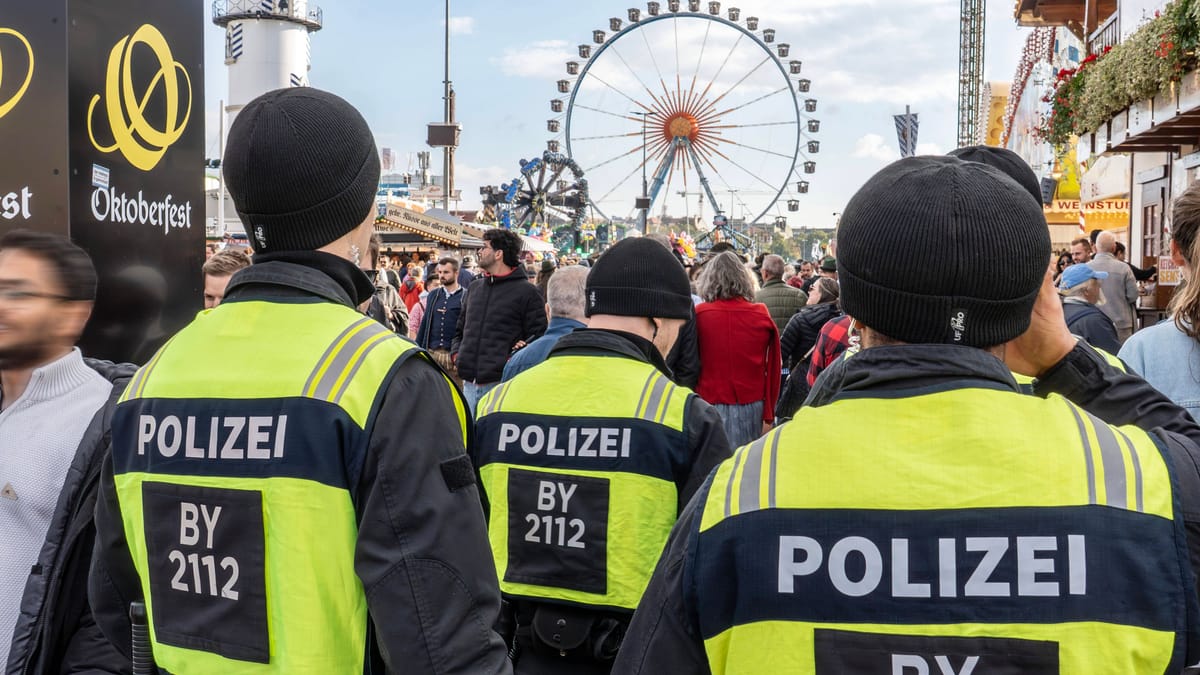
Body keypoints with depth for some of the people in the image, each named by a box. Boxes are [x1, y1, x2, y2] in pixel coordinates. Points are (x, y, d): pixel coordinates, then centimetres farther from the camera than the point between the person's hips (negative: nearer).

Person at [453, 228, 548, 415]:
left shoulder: (526, 291, -3)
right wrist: (456, 352, 12)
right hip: (469, 383, 6)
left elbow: (539, 335, -4)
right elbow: (460, 328, 28)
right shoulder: (474, 287, 17)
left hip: (501, 381, -6)